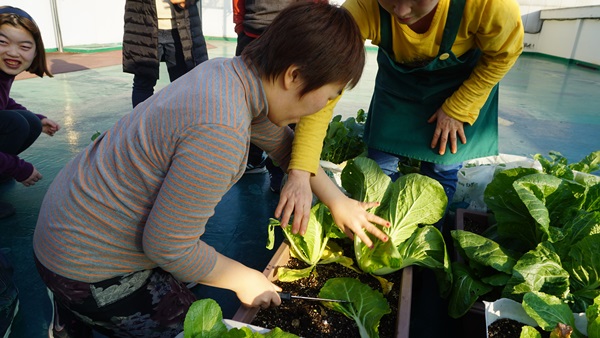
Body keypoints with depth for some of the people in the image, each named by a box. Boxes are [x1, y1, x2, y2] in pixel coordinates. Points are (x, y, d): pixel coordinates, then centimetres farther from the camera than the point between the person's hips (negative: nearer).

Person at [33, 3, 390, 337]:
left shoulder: (231, 71, -8)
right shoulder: (221, 132, -35)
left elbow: (281, 142, 6)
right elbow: (167, 246, -26)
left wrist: (338, 201, 6)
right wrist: (242, 280, -11)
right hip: (86, 265, -7)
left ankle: (74, 307, 32)